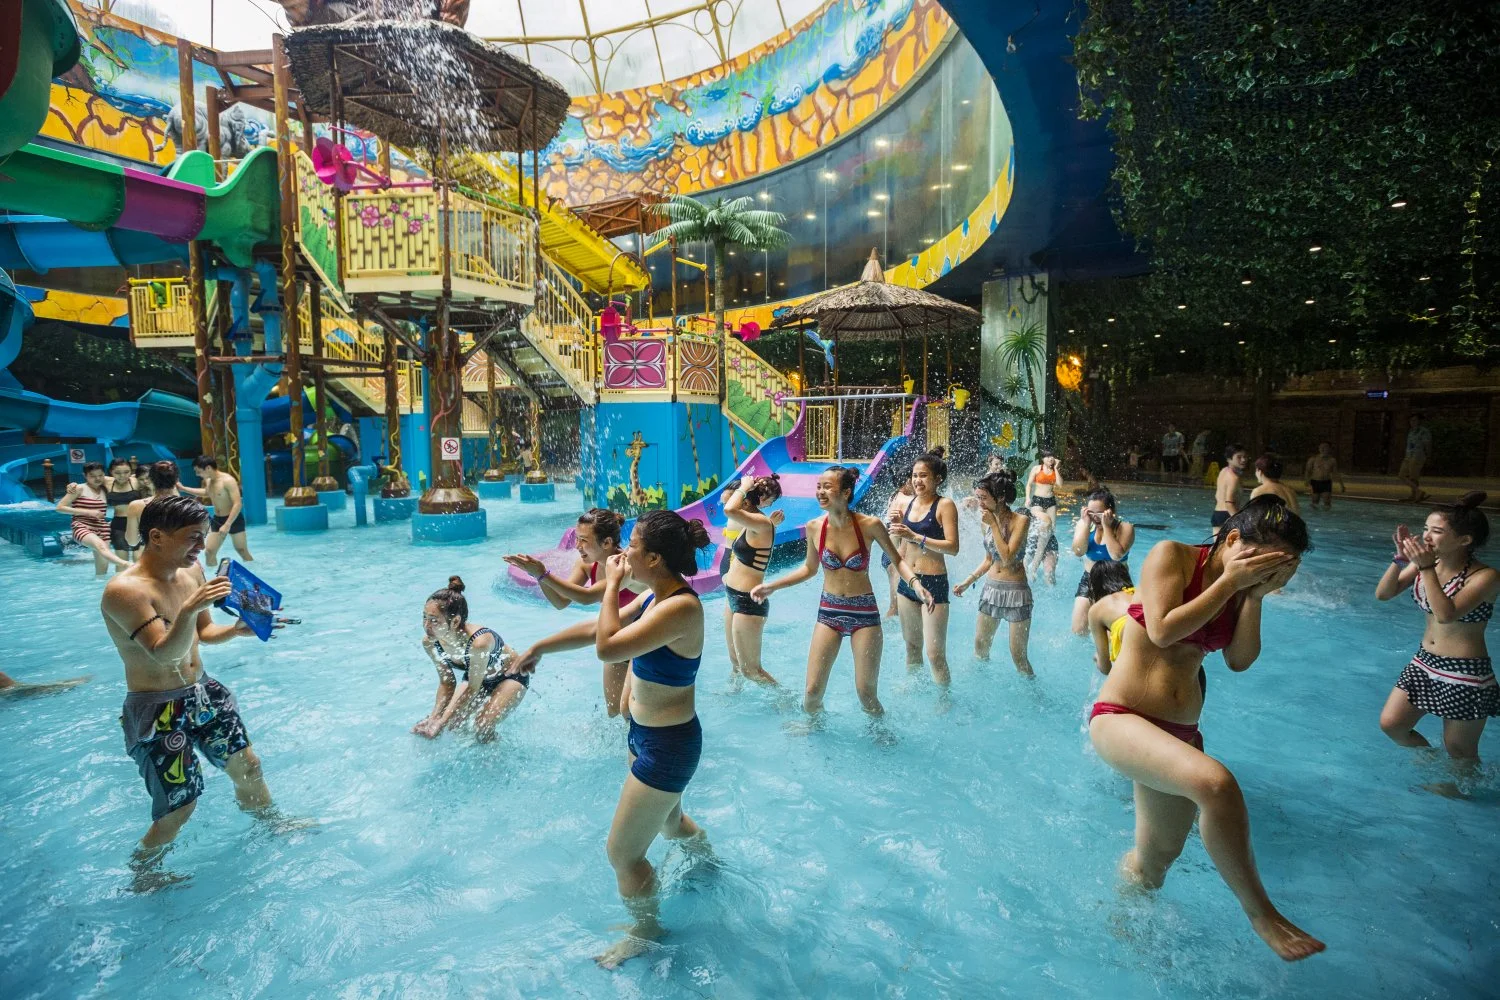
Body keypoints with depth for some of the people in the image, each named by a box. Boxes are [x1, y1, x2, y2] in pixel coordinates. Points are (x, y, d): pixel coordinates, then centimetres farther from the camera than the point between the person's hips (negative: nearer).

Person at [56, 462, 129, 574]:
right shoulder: (80, 489, 1)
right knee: (101, 546, -37)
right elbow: (59, 507, -3)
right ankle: (126, 565, -66)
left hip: (101, 529, 7)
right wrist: (88, 512, -10)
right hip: (82, 527, -7)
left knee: (102, 567, 3)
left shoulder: (104, 489, 14)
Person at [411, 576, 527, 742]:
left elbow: (472, 688, -27)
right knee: (452, 723, -5)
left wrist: (441, 722, -25)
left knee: (482, 729, -19)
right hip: (475, 677, 6)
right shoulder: (429, 642, -22)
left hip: (510, 676, -6)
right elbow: (446, 683, -8)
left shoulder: (479, 641, -42)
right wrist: (434, 717, -19)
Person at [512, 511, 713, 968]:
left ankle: (645, 934, 33)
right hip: (646, 734, 9)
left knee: (622, 853, 7)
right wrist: (540, 647, 15)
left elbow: (607, 647, -32)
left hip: (667, 746, -9)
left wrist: (612, 584, -22)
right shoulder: (655, 596, -1)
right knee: (668, 821, 32)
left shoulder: (681, 607, -30)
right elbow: (596, 627, 11)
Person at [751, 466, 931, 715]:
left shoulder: (869, 525, -14)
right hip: (828, 612, 2)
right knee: (812, 692, 2)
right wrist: (772, 586, 6)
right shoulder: (814, 527, -6)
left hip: (864, 612, -2)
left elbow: (897, 560, 0)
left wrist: (914, 583, -19)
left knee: (866, 693, 3)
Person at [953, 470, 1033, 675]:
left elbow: (1007, 558, -24)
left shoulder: (1020, 520, -14)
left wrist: (993, 524, -21)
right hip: (990, 587, 6)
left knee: (1018, 656, 0)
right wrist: (967, 581, 8)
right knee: (979, 648, 12)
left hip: (1016, 590, -6)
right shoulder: (985, 522, 3)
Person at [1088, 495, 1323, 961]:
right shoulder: (1171, 555, -8)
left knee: (1158, 855, 18)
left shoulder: (1241, 588, 10)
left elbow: (1240, 660, 1)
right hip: (1120, 717, -8)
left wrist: (1256, 595, -6)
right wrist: (1229, 583, -15)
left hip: (1178, 731, 8)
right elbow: (1162, 631, -19)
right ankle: (1260, 912, -11)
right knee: (1216, 783, -33)